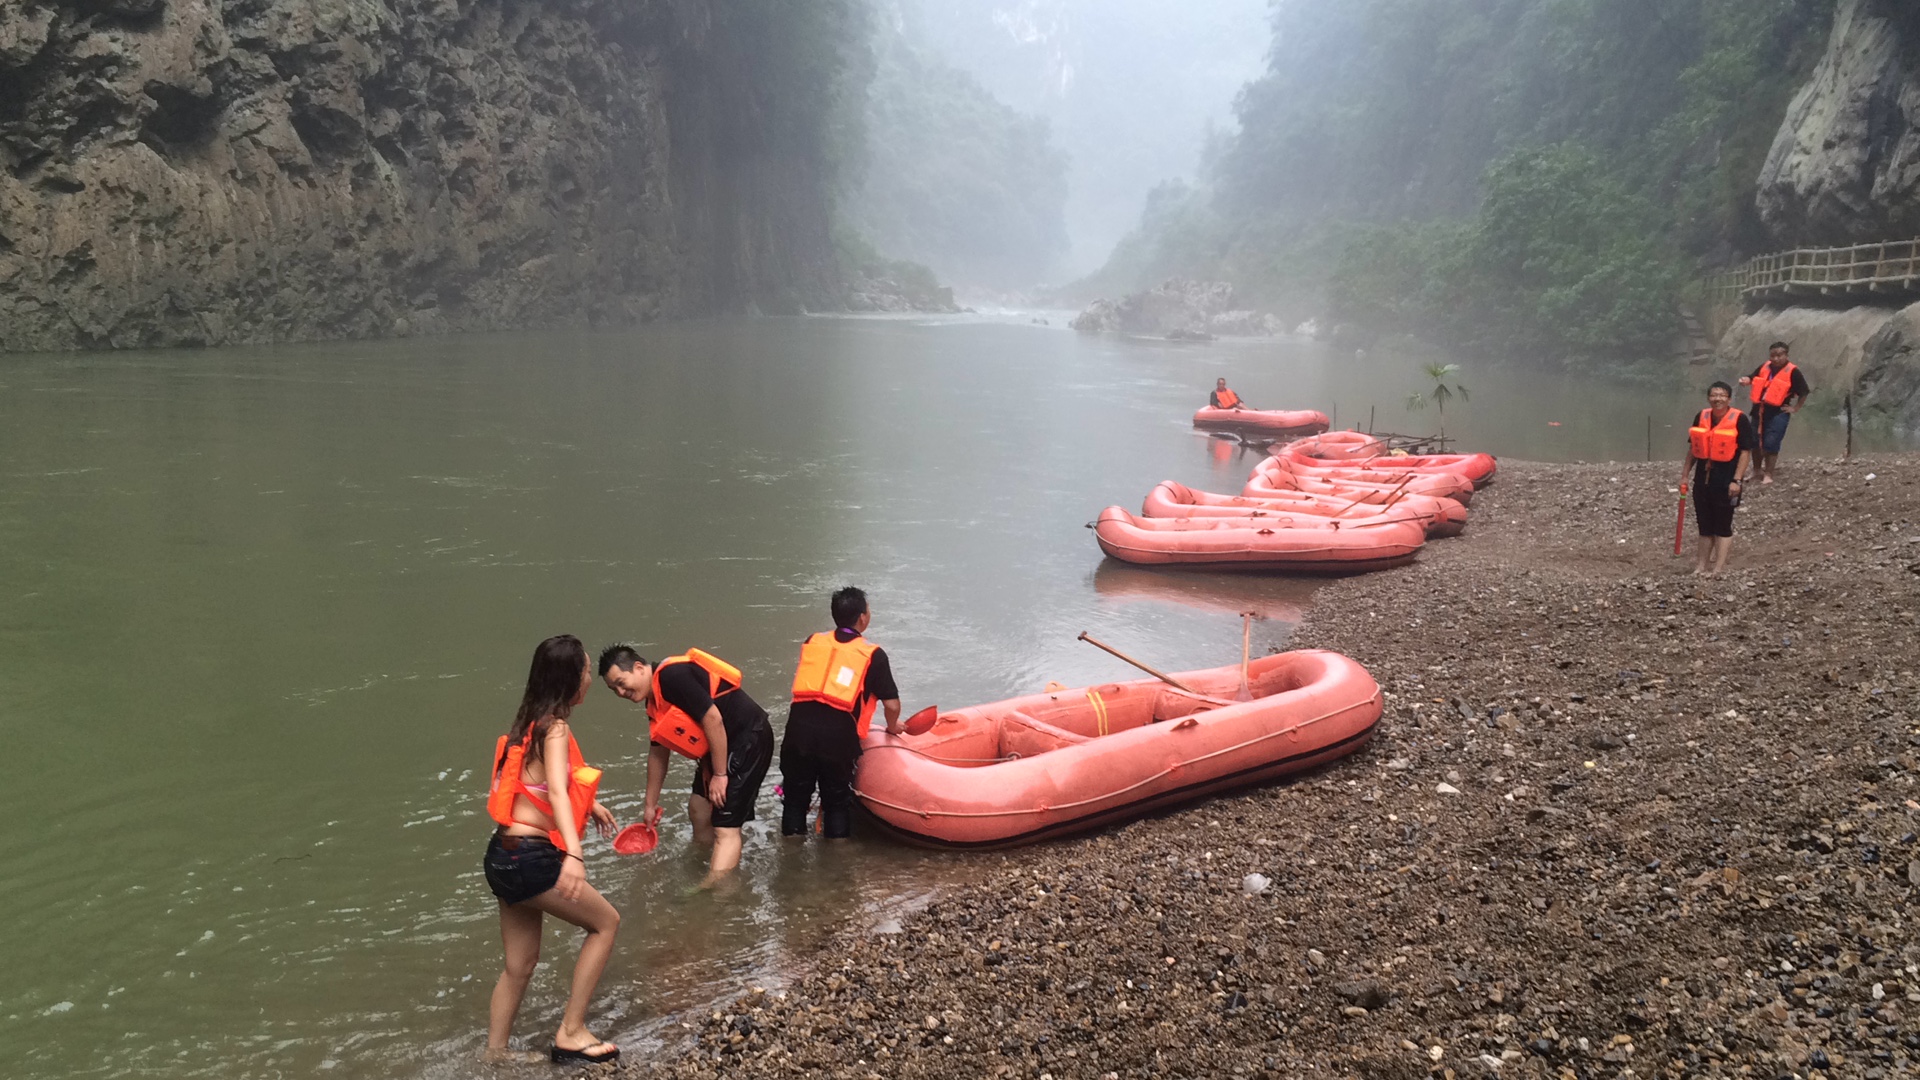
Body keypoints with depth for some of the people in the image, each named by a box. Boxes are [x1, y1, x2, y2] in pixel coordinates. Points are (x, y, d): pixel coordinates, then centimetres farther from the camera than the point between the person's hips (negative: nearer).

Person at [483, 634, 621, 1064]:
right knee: (606, 922, 7)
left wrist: (590, 804, 42)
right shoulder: (555, 728, -14)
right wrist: (574, 854, -43)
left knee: (520, 964, 17)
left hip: (506, 856, 8)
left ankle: (494, 1055, 25)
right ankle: (571, 1033, 7)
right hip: (530, 859, -8)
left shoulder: (532, 724, 13)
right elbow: (557, 793, -30)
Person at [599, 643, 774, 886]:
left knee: (725, 826, -12)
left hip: (749, 738, -10)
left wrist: (720, 774, -16)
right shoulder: (654, 704, 10)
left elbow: (713, 719, -24)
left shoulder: (672, 676, -21)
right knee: (699, 808, 20)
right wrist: (651, 804, 28)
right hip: (721, 746, 10)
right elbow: (658, 754, 22)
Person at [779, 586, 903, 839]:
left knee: (796, 794, 19)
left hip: (799, 728, 3)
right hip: (838, 735, -3)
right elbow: (892, 705, 3)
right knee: (837, 800, 15)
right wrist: (893, 727, 25)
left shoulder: (812, 642, 17)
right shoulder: (873, 655, 6)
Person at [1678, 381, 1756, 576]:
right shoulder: (1701, 417, 7)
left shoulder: (1740, 420, -9)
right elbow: (1693, 448, 14)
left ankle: (1718, 568, 4)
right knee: (1705, 525, 12)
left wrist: (1737, 480, -16)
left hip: (1726, 479, -5)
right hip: (1703, 477, 5)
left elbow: (1746, 452, -10)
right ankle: (1702, 565, 21)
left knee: (1722, 525, 1)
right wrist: (1685, 474, 12)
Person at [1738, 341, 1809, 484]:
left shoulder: (1792, 372, -8)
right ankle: (1757, 470, 29)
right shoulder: (1764, 367, 6)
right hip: (1759, 410, 5)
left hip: (1778, 413, -5)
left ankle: (1768, 474, -2)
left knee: (1771, 443, -11)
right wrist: (1746, 381, -12)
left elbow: (1804, 392, -2)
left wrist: (1795, 408, -3)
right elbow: (1752, 378, 12)